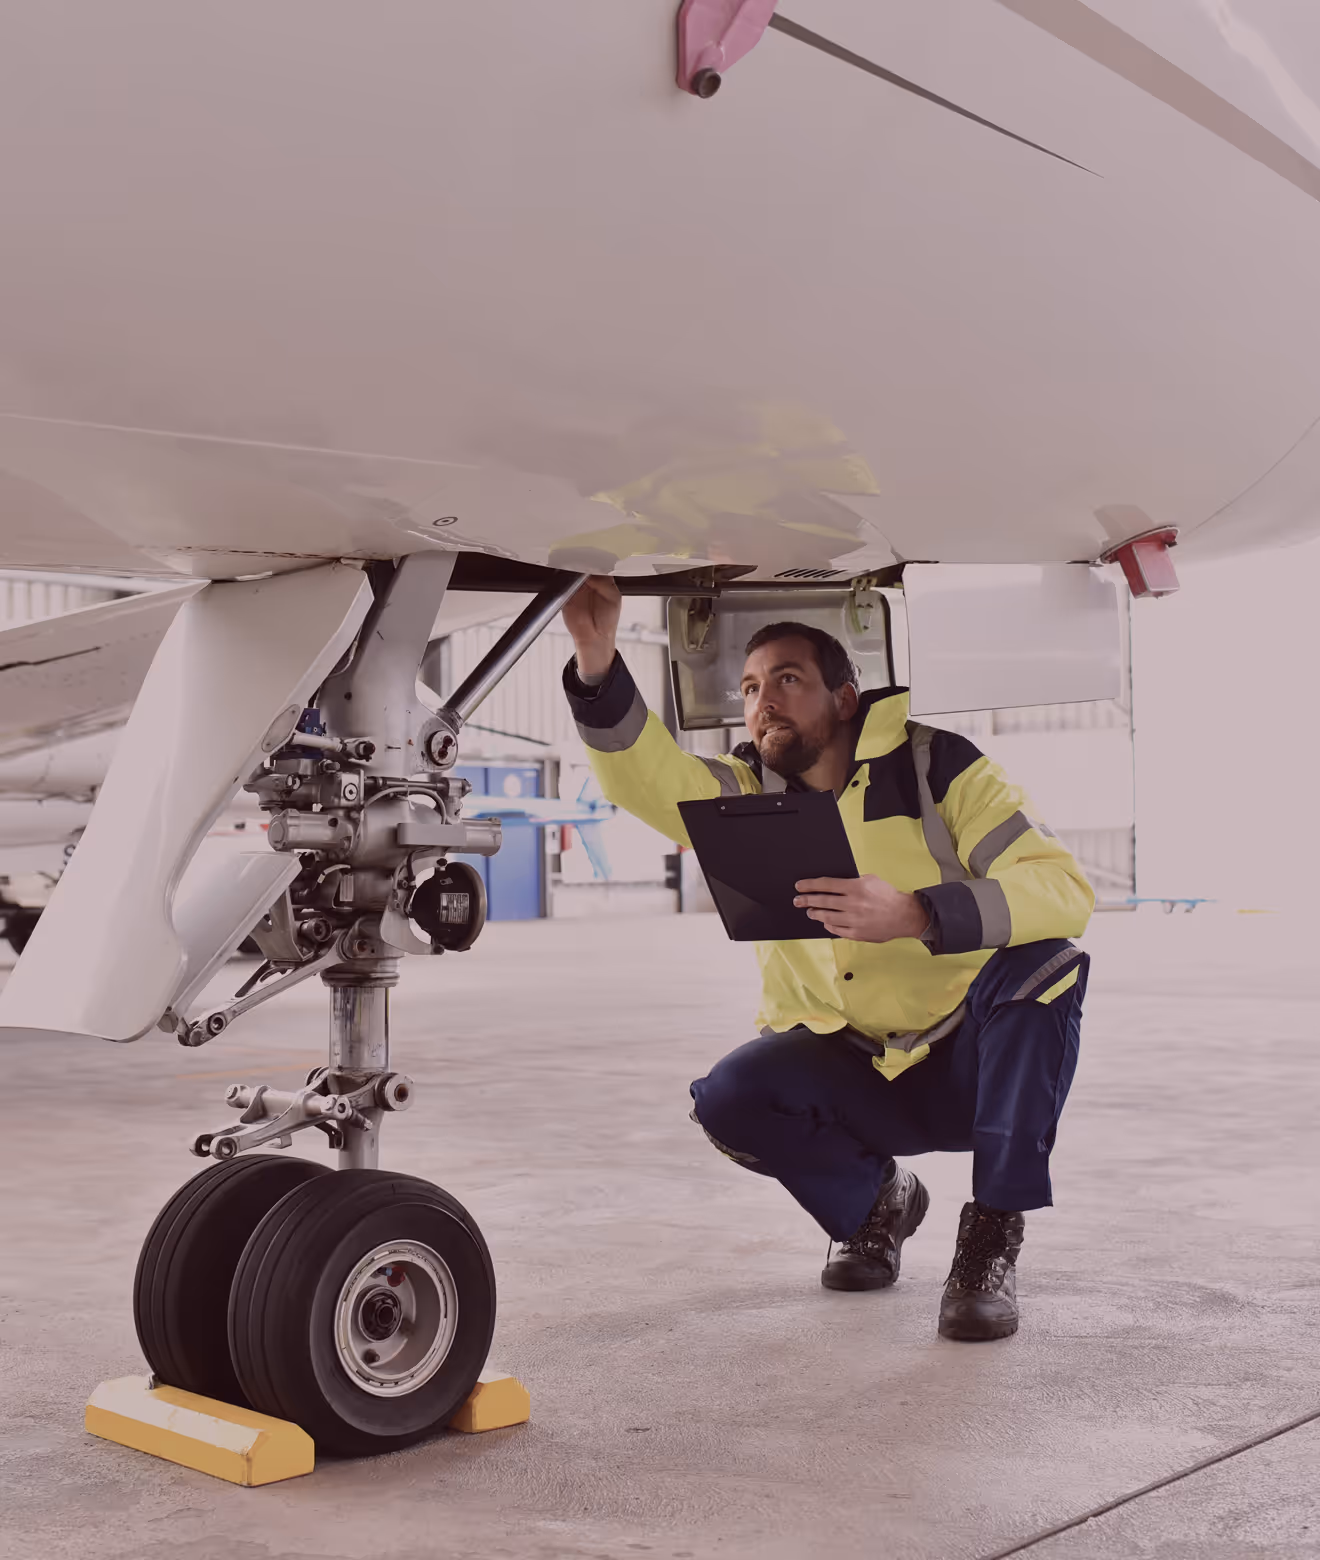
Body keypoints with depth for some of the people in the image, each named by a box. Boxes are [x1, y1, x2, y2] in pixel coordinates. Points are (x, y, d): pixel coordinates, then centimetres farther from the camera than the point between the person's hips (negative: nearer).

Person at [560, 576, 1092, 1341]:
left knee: (1042, 964, -30)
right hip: (851, 1070, 3)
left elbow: (1065, 888, -26)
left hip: (972, 1061, -2)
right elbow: (648, 776, -22)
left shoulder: (936, 767, -12)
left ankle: (994, 1234, -17)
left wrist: (918, 914, -41)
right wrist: (598, 661, -40)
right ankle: (875, 1201, 8)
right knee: (729, 1098, -24)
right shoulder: (751, 792, -1)